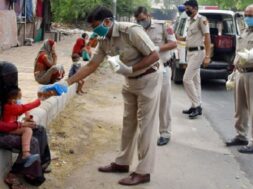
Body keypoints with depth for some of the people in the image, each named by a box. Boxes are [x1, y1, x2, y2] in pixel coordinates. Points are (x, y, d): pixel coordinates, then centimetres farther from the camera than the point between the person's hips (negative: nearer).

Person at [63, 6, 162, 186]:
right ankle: (122, 162, 28)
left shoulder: (131, 31, -26)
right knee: (128, 123, 15)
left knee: (146, 124, -4)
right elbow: (91, 66, 2)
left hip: (148, 78, -8)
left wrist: (130, 69, -29)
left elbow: (155, 56, -25)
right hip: (131, 81, 8)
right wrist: (67, 82, -4)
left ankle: (144, 171, 2)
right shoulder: (104, 41, -2)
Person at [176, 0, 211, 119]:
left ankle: (196, 106, -7)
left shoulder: (202, 20, -12)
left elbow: (207, 38, -16)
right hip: (190, 52, 9)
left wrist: (207, 56, -22)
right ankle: (196, 106, 16)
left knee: (187, 79, -13)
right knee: (195, 80, 11)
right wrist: (180, 38, 7)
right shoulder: (190, 21, 14)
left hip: (198, 52, -9)